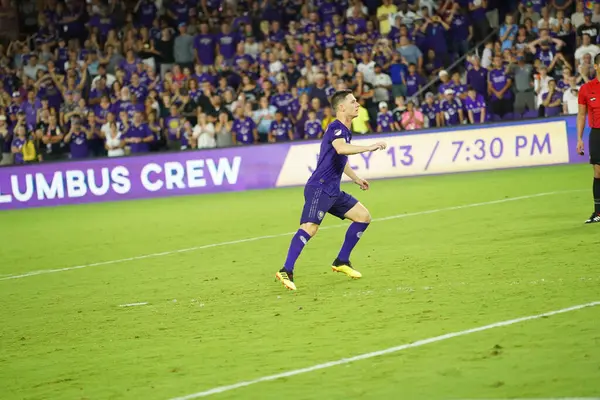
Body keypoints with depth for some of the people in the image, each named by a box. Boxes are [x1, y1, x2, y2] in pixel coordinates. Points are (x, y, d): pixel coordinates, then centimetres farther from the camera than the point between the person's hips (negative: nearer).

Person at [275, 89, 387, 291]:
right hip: (319, 189, -10)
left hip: (333, 191, 10)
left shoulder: (345, 131, 18)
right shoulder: (336, 128, -12)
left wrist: (356, 178, 35)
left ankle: (341, 262, 18)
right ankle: (286, 272, -26)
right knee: (310, 227, -23)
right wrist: (371, 147, -33)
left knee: (364, 217, 11)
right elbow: (341, 148, -36)